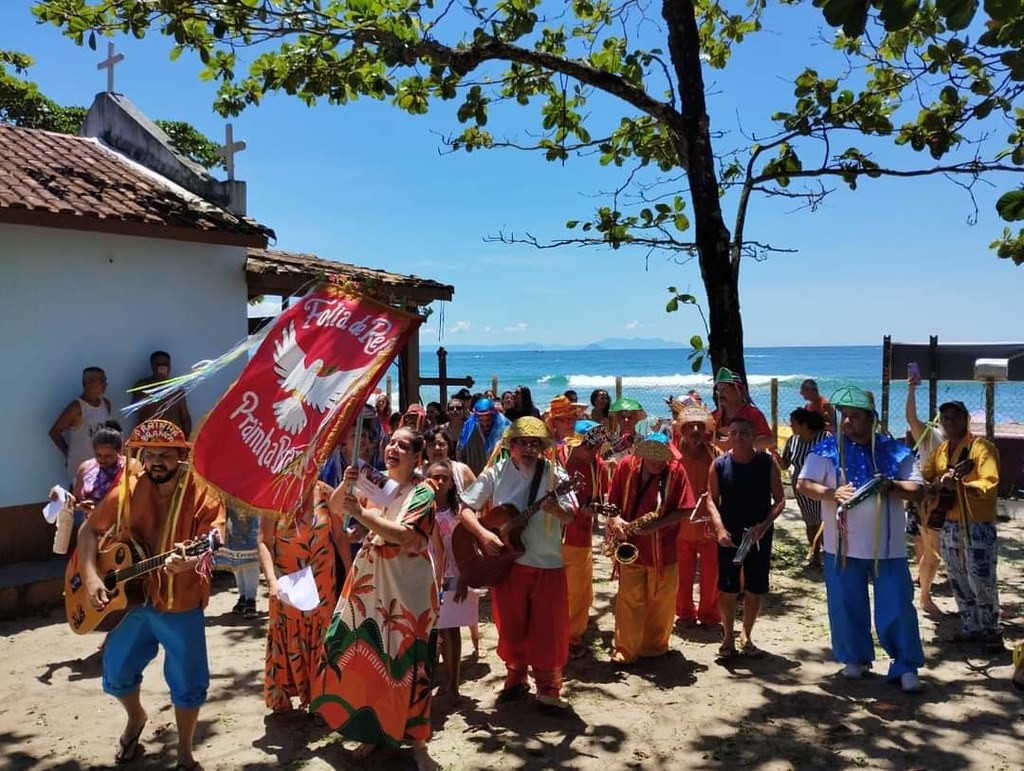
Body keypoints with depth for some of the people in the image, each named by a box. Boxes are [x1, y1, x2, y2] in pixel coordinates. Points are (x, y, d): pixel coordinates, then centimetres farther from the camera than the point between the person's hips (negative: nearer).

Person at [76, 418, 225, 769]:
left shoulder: (202, 495, -15)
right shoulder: (127, 491, -4)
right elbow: (89, 531, 4)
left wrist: (189, 561, -47)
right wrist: (90, 576, -9)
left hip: (181, 605, -3)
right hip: (130, 599, 3)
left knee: (188, 683, 3)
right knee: (116, 672, 16)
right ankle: (136, 719, 49)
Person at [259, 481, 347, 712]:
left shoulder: (326, 494, -6)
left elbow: (340, 535, -1)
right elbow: (264, 542, -12)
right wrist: (271, 580, -22)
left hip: (321, 583, 1)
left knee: (319, 636, 10)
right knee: (287, 637, 12)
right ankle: (281, 696, 29)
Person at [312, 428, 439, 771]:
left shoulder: (422, 492, -10)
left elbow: (404, 535, -23)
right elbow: (335, 508, 6)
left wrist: (361, 513, -27)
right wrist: (345, 484, -14)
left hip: (406, 588, -5)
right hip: (368, 582, 5)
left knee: (405, 664, 1)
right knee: (366, 658, 10)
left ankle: (416, 740, 16)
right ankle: (373, 729, 28)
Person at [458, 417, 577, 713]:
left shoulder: (555, 475, -5)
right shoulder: (495, 473, -4)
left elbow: (570, 517, -11)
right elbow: (465, 508, -4)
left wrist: (557, 509, -33)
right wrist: (483, 534, -19)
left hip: (548, 565, -1)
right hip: (506, 562, 1)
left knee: (547, 630, 4)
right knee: (511, 627, 13)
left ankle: (548, 691, 20)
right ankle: (516, 679, 35)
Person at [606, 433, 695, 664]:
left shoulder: (675, 471, -10)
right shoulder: (626, 466, -6)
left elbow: (685, 510, -10)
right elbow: (612, 502, 4)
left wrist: (656, 525, -20)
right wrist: (615, 519, -17)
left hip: (663, 549, 0)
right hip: (631, 547, 0)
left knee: (661, 602, 11)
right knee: (629, 600, 5)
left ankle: (655, 646, 30)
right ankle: (625, 650, 16)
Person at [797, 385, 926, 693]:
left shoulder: (894, 451, 0)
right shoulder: (827, 450, -2)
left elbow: (917, 489, 0)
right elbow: (803, 484, -5)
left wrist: (891, 486, -19)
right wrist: (832, 493, -22)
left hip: (888, 546, 0)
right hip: (843, 546, 0)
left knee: (897, 607, 3)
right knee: (846, 606, 9)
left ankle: (906, 666, 15)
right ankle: (856, 658, 27)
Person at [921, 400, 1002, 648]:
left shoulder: (981, 447, -9)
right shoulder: (940, 451, 12)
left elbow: (990, 484, -18)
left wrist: (959, 485, -31)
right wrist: (934, 486, -14)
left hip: (977, 525, -6)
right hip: (948, 525, 7)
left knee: (981, 583, -5)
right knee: (958, 582, 13)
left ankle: (991, 631, 12)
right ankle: (970, 628, 26)